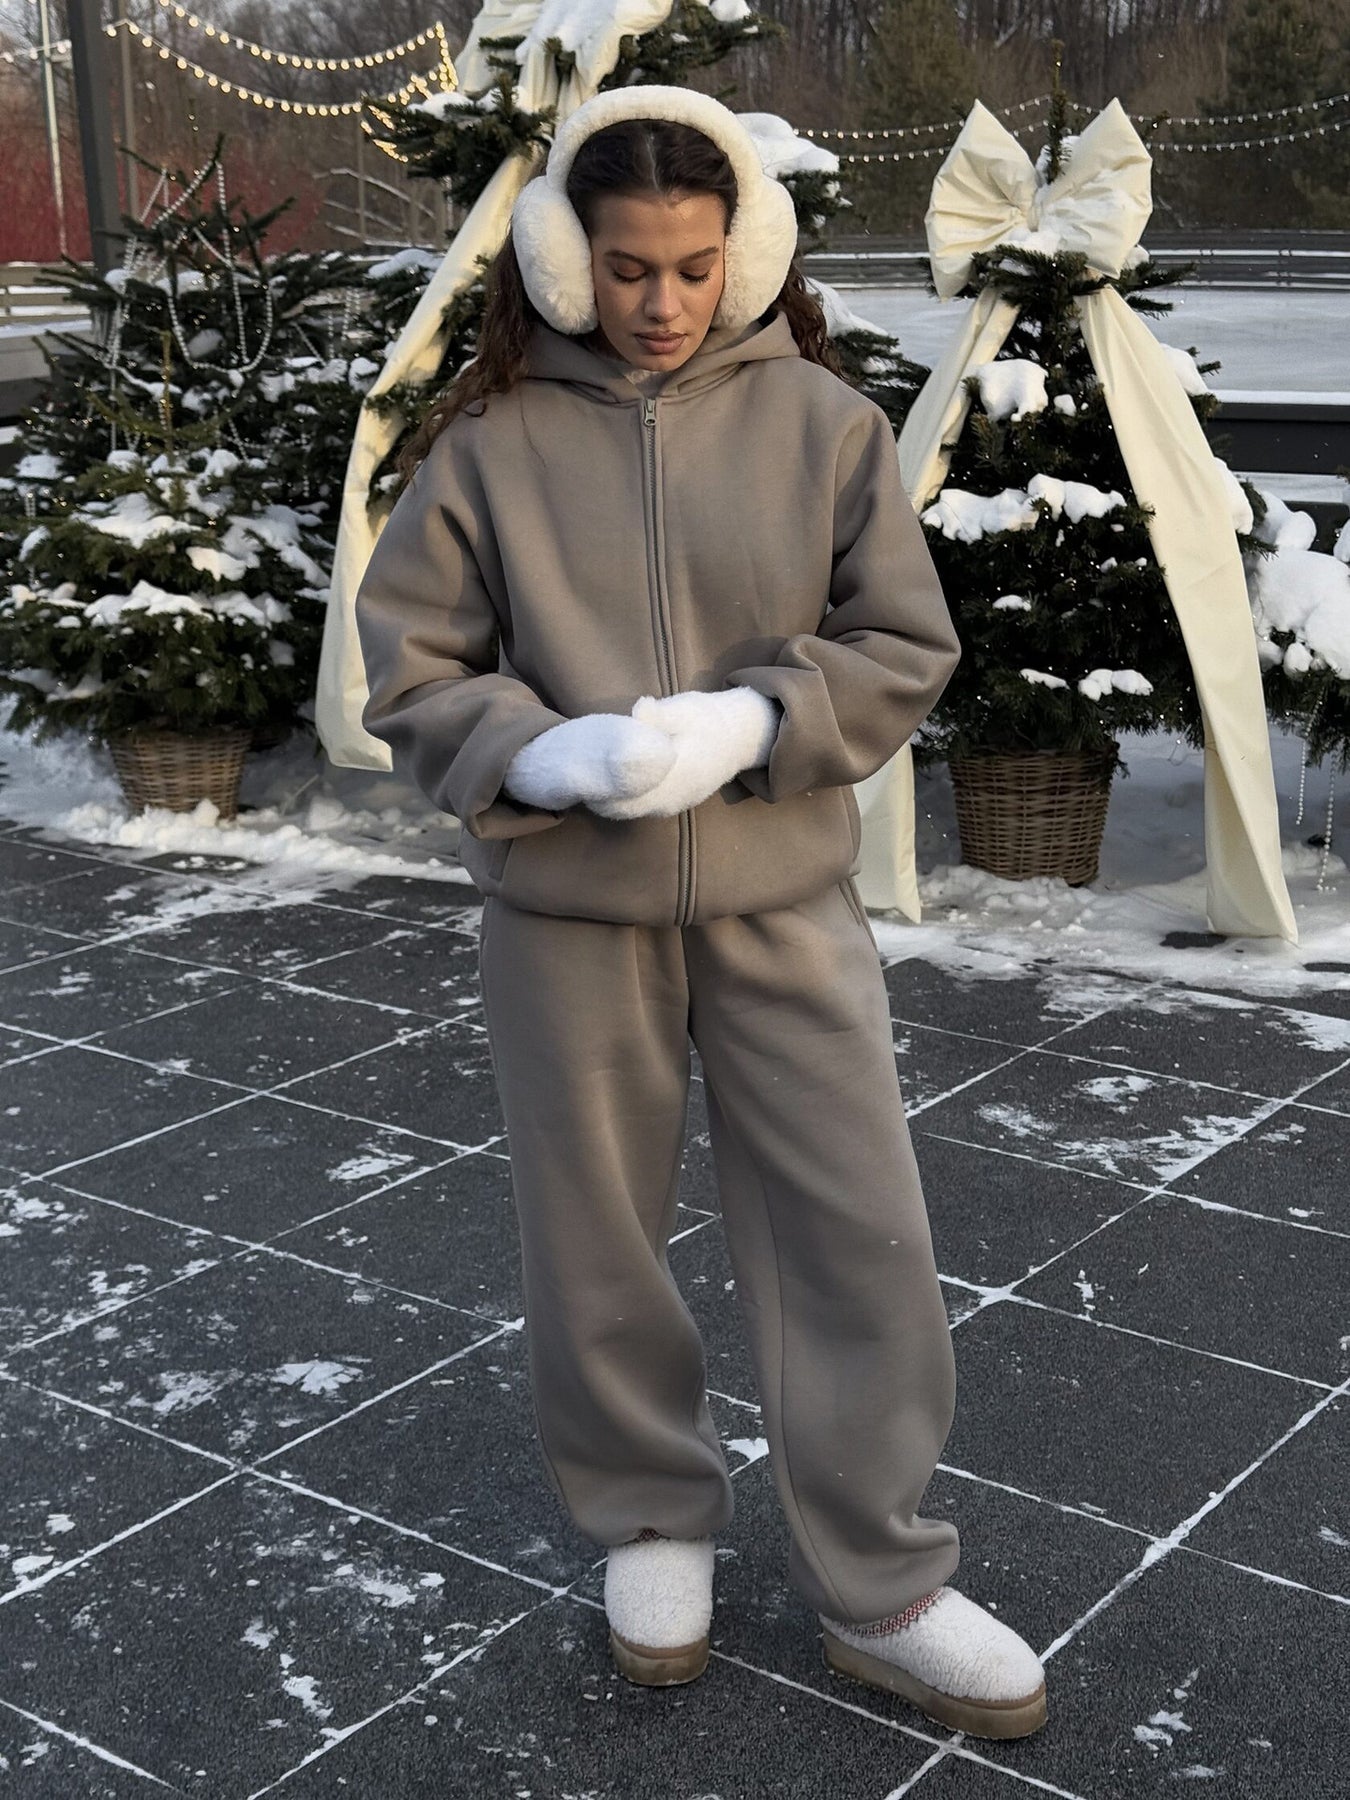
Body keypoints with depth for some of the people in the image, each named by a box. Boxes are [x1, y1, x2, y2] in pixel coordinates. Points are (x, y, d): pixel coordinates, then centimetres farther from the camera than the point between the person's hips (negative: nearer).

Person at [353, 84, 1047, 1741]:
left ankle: (877, 1587, 22)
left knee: (859, 1235, 4)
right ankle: (650, 1525, 37)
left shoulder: (822, 421, -2)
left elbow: (904, 646, 0)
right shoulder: (493, 439, -3)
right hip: (565, 907, 0)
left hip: (783, 897, 1)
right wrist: (546, 757, -19)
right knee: (595, 1238, 13)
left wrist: (749, 724, -17)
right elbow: (410, 673, -1)